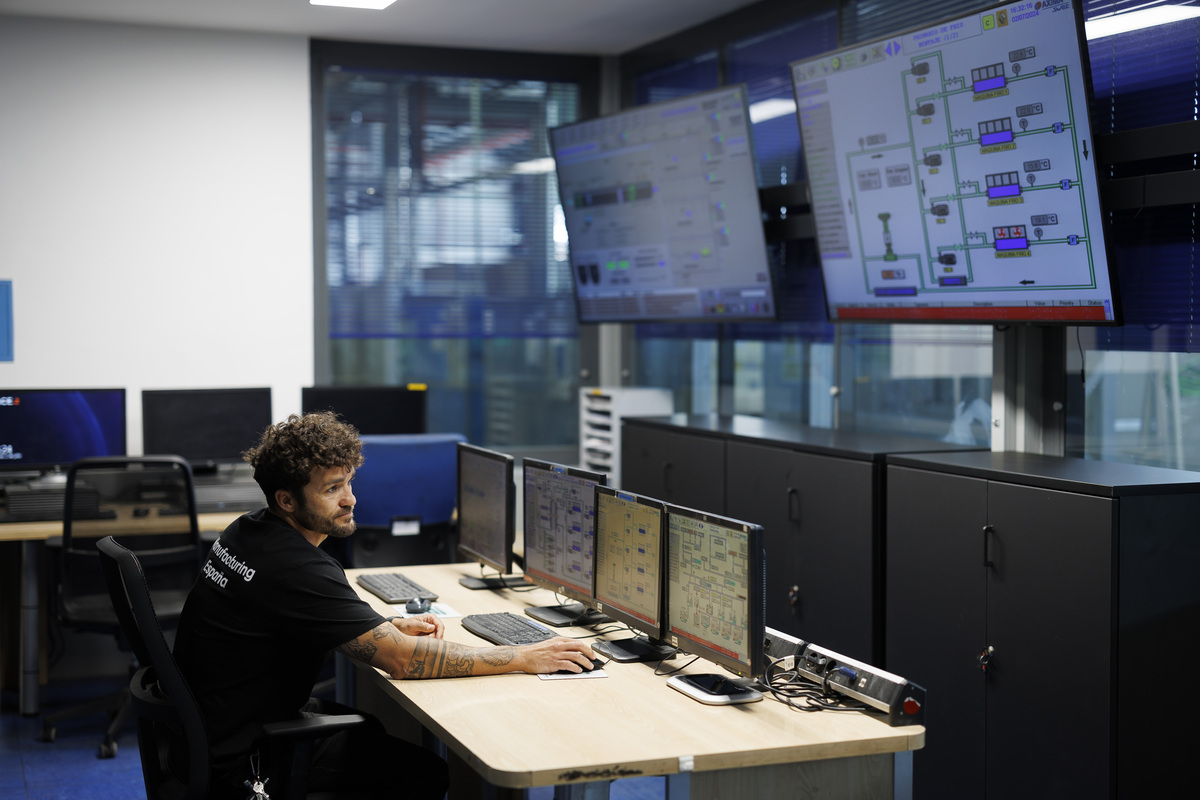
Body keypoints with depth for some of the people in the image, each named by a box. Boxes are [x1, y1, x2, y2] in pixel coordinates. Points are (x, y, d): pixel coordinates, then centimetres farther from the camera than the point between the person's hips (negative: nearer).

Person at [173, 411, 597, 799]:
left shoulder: (250, 530, 1)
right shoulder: (295, 570, -29)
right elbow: (403, 660, -28)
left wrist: (392, 627, 5)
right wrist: (527, 658, -22)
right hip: (244, 761, -10)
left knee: (385, 732, 22)